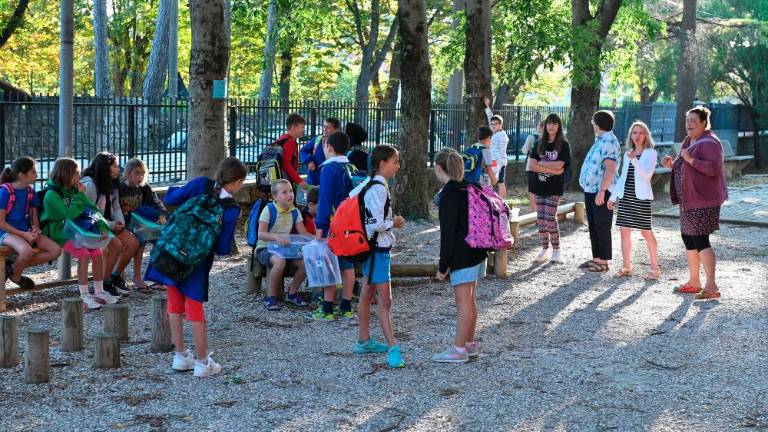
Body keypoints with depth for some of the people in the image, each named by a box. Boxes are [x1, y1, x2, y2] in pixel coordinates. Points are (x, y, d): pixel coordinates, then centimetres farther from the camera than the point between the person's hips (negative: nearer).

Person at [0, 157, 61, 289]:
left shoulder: (30, 191, 6)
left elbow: (34, 216, 15)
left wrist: (36, 229, -8)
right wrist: (24, 235, -18)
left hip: (26, 231, 7)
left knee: (56, 250, -12)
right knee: (27, 251, -39)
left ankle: (14, 266, -4)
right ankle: (15, 276, -5)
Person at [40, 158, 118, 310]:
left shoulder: (74, 190, 8)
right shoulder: (52, 194, -14)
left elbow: (93, 209, 6)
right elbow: (70, 214, -25)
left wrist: (103, 227, -10)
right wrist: (80, 196, -16)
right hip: (59, 235, -6)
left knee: (98, 252, -14)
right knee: (84, 254, -27)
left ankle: (99, 292, -2)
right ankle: (84, 296, -21)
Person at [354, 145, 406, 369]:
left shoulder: (374, 185, 11)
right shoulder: (378, 189, -19)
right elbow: (376, 224, -24)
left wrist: (390, 221, 12)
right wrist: (394, 223, -7)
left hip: (374, 247, 10)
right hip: (377, 248, -10)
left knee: (367, 294, 16)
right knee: (385, 299, -9)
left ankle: (364, 341, 24)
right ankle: (393, 347, -9)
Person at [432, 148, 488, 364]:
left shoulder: (449, 196, -17)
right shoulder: (468, 189, 9)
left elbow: (448, 233, -19)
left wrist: (443, 265, -14)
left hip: (462, 256, -9)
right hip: (477, 252, 9)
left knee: (463, 302, -4)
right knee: (469, 300, 17)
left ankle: (459, 350, 1)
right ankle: (469, 343, 26)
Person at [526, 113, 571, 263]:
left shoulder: (563, 144, -1)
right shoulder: (539, 144, 9)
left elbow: (559, 165, -14)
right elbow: (531, 165, -2)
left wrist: (540, 163, -6)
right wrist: (552, 169, -12)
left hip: (554, 187, -4)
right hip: (539, 185, 4)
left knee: (550, 217, -9)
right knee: (540, 218, 4)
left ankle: (556, 249, 2)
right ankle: (545, 248, 13)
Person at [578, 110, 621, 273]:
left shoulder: (609, 142, -15)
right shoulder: (600, 140, 17)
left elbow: (610, 168, -22)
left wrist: (602, 191, -25)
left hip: (601, 192, -10)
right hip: (591, 190, 10)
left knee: (602, 227, -4)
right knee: (593, 226, 14)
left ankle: (603, 262, 1)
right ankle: (596, 258, 21)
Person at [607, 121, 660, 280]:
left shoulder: (651, 153, -2)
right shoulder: (627, 154, 15)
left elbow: (647, 175, -14)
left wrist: (634, 160, -24)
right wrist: (613, 196, 18)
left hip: (641, 197, -6)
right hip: (625, 196, 6)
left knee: (646, 231, -5)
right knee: (624, 230, 5)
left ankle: (655, 268, 1)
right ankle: (627, 266, 13)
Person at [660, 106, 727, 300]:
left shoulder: (709, 142, -14)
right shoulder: (689, 141, 16)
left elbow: (714, 168, -26)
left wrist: (690, 159, -26)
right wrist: (672, 164, 6)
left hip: (703, 200, -10)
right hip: (688, 200, 10)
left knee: (700, 241, -14)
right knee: (688, 238, 15)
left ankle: (711, 287, -14)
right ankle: (694, 282, 26)